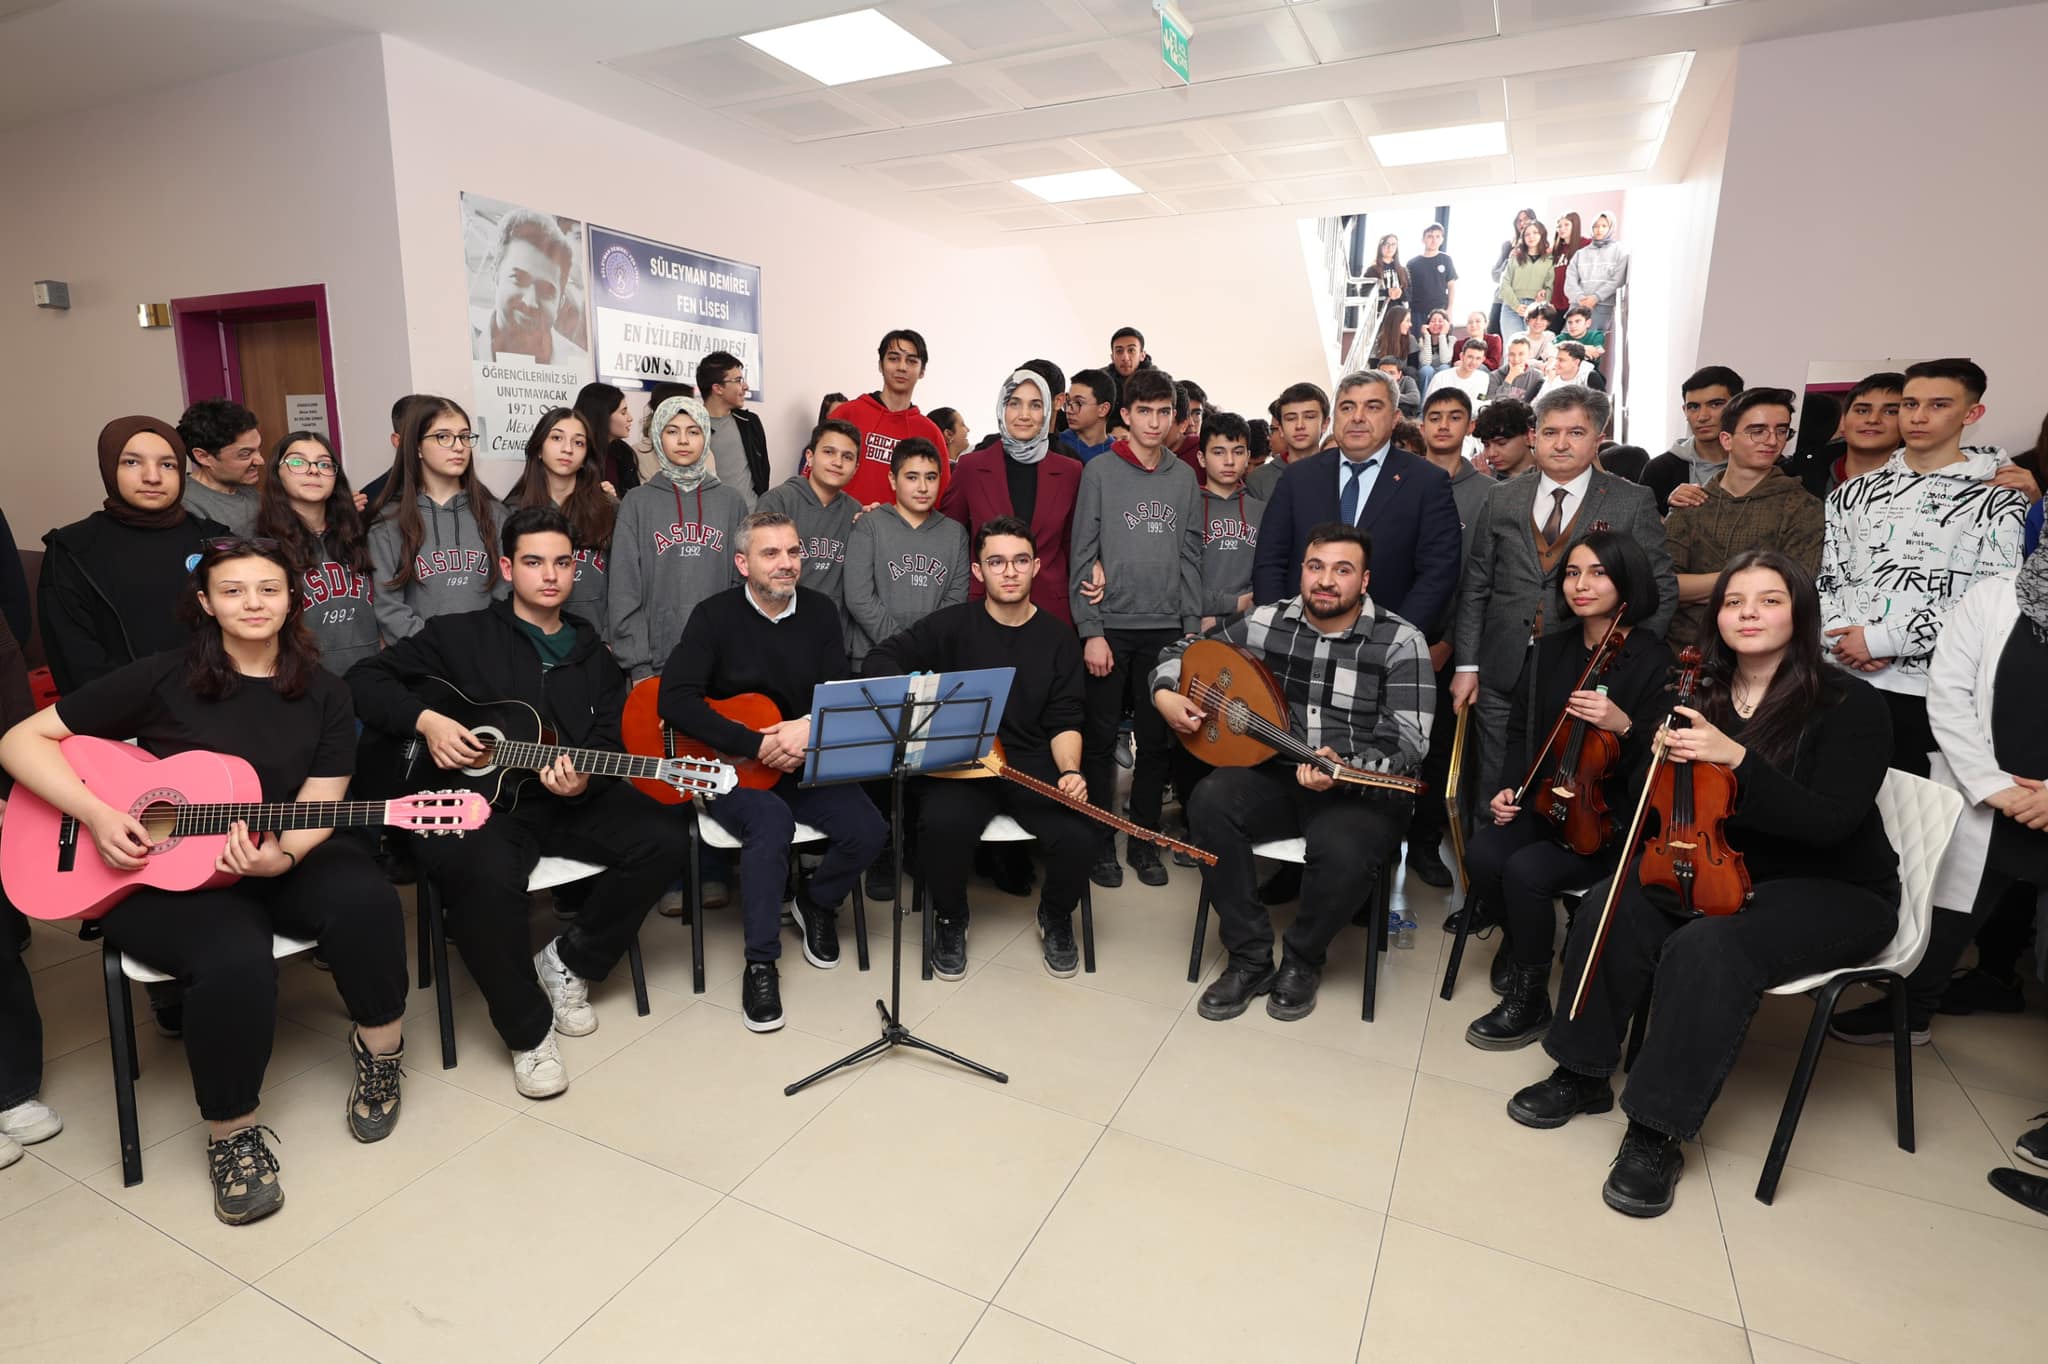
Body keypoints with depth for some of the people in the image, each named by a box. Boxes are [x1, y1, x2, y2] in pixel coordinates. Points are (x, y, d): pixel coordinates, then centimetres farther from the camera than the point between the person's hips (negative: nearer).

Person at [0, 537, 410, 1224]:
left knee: (364, 895, -32)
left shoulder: (322, 694, 4)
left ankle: (379, 1048, -6)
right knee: (235, 957, -34)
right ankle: (230, 1131, -8)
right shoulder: (161, 678, -3)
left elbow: (319, 804, -1)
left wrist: (280, 855, -22)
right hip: (154, 877, -2)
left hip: (277, 865, 2)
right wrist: (97, 814, -14)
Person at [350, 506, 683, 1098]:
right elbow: (366, 677, 7)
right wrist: (427, 721, -11)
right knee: (487, 875, -36)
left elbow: (608, 744, 11)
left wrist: (583, 783, -12)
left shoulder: (595, 654, 16)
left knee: (664, 839, -21)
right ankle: (529, 1031, -12)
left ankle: (569, 962, 2)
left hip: (569, 804, 4)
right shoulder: (459, 635, 8)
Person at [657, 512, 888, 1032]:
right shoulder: (715, 616, -6)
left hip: (808, 765, 4)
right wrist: (758, 746, -22)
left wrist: (809, 729, -22)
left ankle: (818, 903, 14)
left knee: (868, 830, -20)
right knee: (772, 823, -34)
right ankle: (760, 964, -17)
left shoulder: (820, 612, 4)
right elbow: (676, 701, -17)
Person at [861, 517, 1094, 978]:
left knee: (1077, 837, -25)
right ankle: (950, 920, 0)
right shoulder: (954, 624, 2)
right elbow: (882, 659, 1)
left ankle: (1056, 919, 11)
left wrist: (1069, 771, -15)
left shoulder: (1058, 637, 7)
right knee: (942, 823, -33)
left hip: (1035, 766, 2)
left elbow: (1065, 722, 4)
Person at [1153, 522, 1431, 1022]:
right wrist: (1165, 693, -6)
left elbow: (1408, 743, -15)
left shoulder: (1400, 642, -9)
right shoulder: (1266, 623, 2)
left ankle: (1303, 959, 0)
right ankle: (1250, 957, -10)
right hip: (1276, 777, 3)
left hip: (1362, 789, -3)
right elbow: (1186, 651, 15)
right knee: (1210, 802, -25)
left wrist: (1344, 767, -33)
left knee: (1341, 851, -35)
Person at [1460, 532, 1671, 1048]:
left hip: (1610, 817, -5)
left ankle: (1529, 1001, -5)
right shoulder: (1553, 650, 9)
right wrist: (1509, 787, 2)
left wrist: (1624, 726, -29)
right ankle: (1519, 939, 10)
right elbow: (1520, 730, 16)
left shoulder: (1655, 663, -9)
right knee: (1483, 855, -23)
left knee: (1526, 870, -28)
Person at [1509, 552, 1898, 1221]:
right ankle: (1583, 1073, -5)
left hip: (1834, 891, -5)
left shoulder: (1850, 706, -12)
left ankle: (1657, 1134, -20)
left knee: (1708, 949, -33)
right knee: (1612, 907, -21)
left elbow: (1830, 823, -23)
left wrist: (1736, 757, -33)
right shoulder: (1701, 696, 3)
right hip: (1725, 871, 5)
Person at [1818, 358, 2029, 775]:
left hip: (1925, 691, -3)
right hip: (1840, 679, 3)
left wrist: (1880, 639, -14)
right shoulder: (1854, 492, 14)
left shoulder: (1997, 501, 2)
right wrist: (1843, 634, -7)